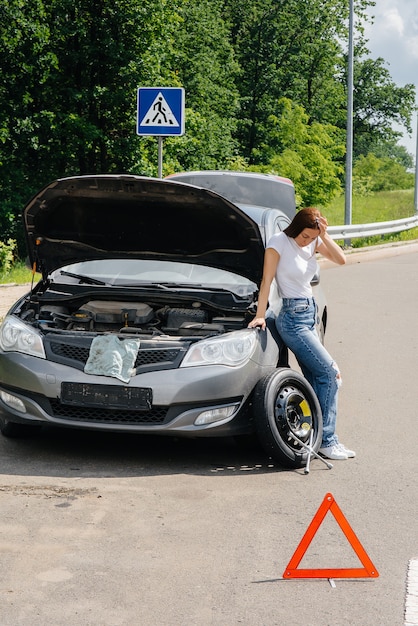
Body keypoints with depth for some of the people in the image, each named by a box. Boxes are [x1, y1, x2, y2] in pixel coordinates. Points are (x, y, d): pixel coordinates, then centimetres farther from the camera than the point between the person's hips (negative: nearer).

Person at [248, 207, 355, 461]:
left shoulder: (313, 242, 5)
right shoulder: (279, 243, -13)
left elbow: (341, 259, -3)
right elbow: (267, 280, -11)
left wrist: (324, 236, -12)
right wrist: (260, 315, -11)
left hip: (310, 312, 8)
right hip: (293, 318, -8)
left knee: (315, 378, 6)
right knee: (331, 373, -11)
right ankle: (327, 440, -6)